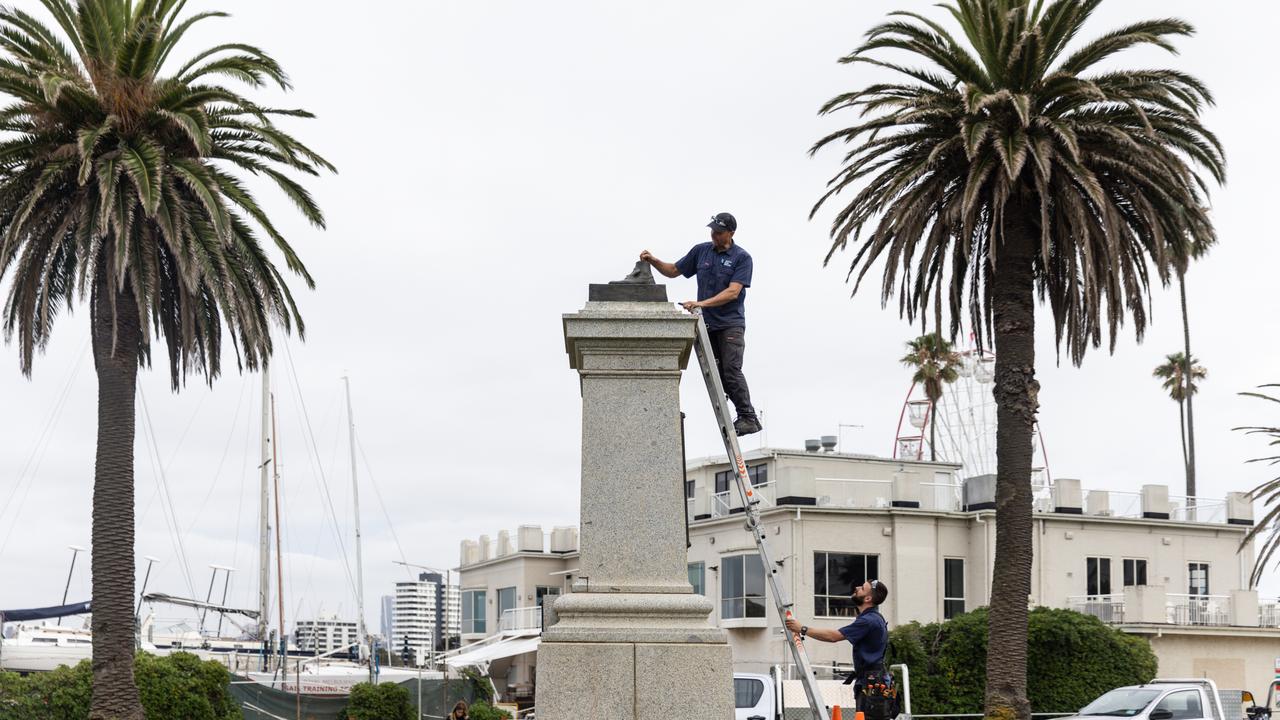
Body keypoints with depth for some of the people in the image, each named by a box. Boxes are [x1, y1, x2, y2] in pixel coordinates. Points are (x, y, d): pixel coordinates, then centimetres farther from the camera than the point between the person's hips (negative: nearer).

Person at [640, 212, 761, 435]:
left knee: (731, 371, -16)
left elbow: (733, 292, -17)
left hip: (731, 324, -6)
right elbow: (674, 270, 18)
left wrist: (702, 303, -25)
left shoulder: (742, 257, -7)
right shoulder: (701, 251, 8)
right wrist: (653, 261, 0)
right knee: (716, 374, 4)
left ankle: (748, 419, -12)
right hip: (707, 323, 6)